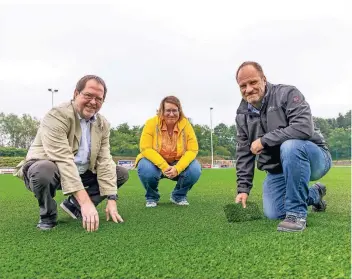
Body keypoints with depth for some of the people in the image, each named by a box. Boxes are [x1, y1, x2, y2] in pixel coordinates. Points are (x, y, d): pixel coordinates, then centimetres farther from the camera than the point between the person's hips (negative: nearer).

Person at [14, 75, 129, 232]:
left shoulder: (103, 125, -4)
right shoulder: (56, 116, -23)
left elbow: (105, 162, -9)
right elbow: (63, 161, -33)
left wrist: (111, 201, -19)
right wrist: (86, 201, -39)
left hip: (80, 173, 6)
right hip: (43, 169, -6)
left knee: (121, 173, -4)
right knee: (45, 170, -40)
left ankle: (74, 205, 2)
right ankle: (48, 216, -8)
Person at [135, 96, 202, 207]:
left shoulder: (185, 124, -14)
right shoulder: (151, 123, -17)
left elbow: (192, 150, -16)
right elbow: (145, 148, -22)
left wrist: (177, 168, -31)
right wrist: (164, 166, -33)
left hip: (178, 164, 1)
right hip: (155, 162, -1)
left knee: (195, 169, -26)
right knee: (146, 169, -33)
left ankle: (179, 196, 6)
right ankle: (152, 197, 1)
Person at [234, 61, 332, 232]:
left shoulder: (287, 94, -17)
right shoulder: (242, 115, 0)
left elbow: (304, 128, -33)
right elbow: (244, 154, 3)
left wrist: (264, 140, -27)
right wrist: (243, 188, -2)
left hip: (313, 157, -6)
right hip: (277, 169, 7)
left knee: (289, 146, -38)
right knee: (273, 214, -3)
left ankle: (297, 213, -23)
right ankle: (314, 194, 27)